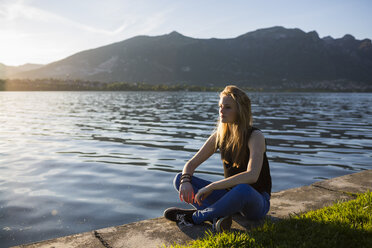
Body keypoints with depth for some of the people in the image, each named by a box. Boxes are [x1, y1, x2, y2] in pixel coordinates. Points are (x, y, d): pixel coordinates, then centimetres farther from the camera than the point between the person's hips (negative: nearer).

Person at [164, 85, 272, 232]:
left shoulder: (255, 136, -18)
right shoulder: (219, 136, -1)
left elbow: (252, 176, -34)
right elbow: (191, 164, 2)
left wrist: (211, 187, -33)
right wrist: (185, 181, -21)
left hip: (256, 202, -5)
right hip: (229, 196, 5)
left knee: (243, 190, -42)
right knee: (179, 179, -7)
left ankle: (195, 217, -20)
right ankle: (217, 216, -27)